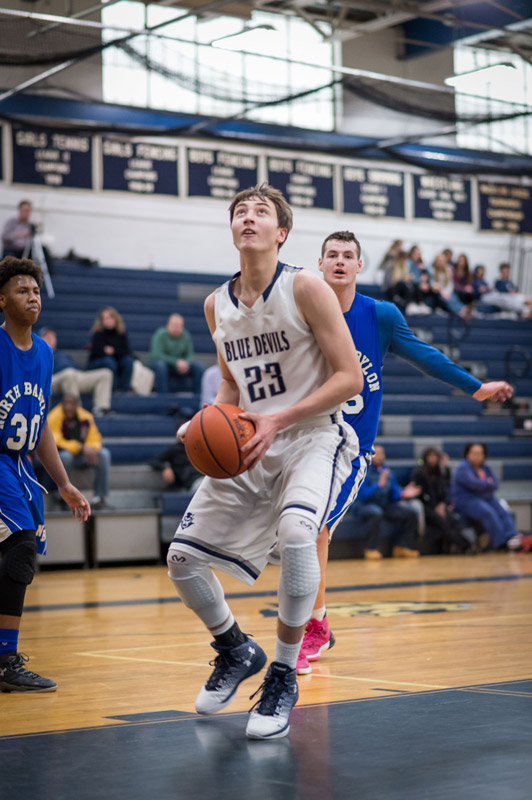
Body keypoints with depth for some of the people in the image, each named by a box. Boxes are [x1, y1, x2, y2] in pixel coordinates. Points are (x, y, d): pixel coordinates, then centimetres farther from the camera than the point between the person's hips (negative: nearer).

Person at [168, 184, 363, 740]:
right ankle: (236, 652, 29)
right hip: (249, 449, 6)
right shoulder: (217, 306, 6)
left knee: (295, 532, -35)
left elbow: (350, 378, -14)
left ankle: (283, 674, -15)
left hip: (313, 439, -6)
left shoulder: (304, 288, -12)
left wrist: (278, 421, -23)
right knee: (183, 557, 0)